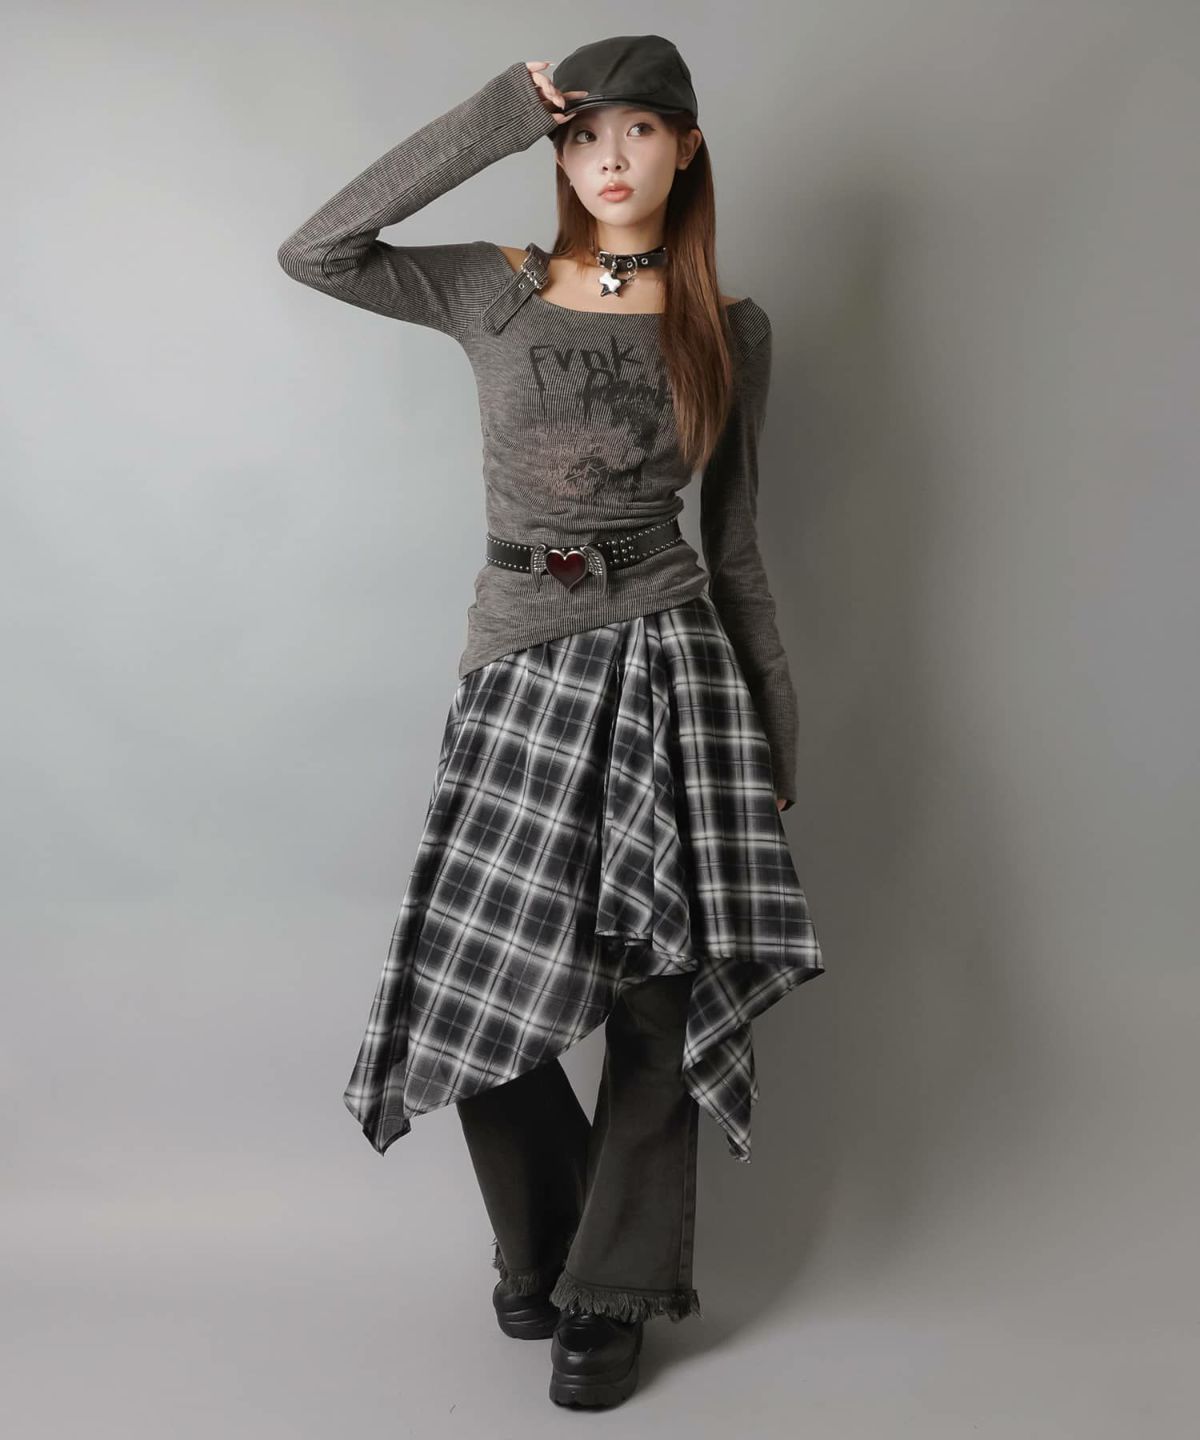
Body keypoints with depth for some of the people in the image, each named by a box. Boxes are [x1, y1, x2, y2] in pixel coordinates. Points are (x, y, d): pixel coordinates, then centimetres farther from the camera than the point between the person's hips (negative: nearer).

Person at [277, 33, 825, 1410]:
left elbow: (735, 543, 11)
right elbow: (312, 251, -7)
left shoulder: (730, 328, 6)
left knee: (654, 997, 0)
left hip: (669, 662, 0)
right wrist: (495, 116, -6)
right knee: (478, 991, -1)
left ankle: (609, 1292, 21)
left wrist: (776, 731, 11)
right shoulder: (496, 290, 6)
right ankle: (542, 1244, 28)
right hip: (517, 670, 1)